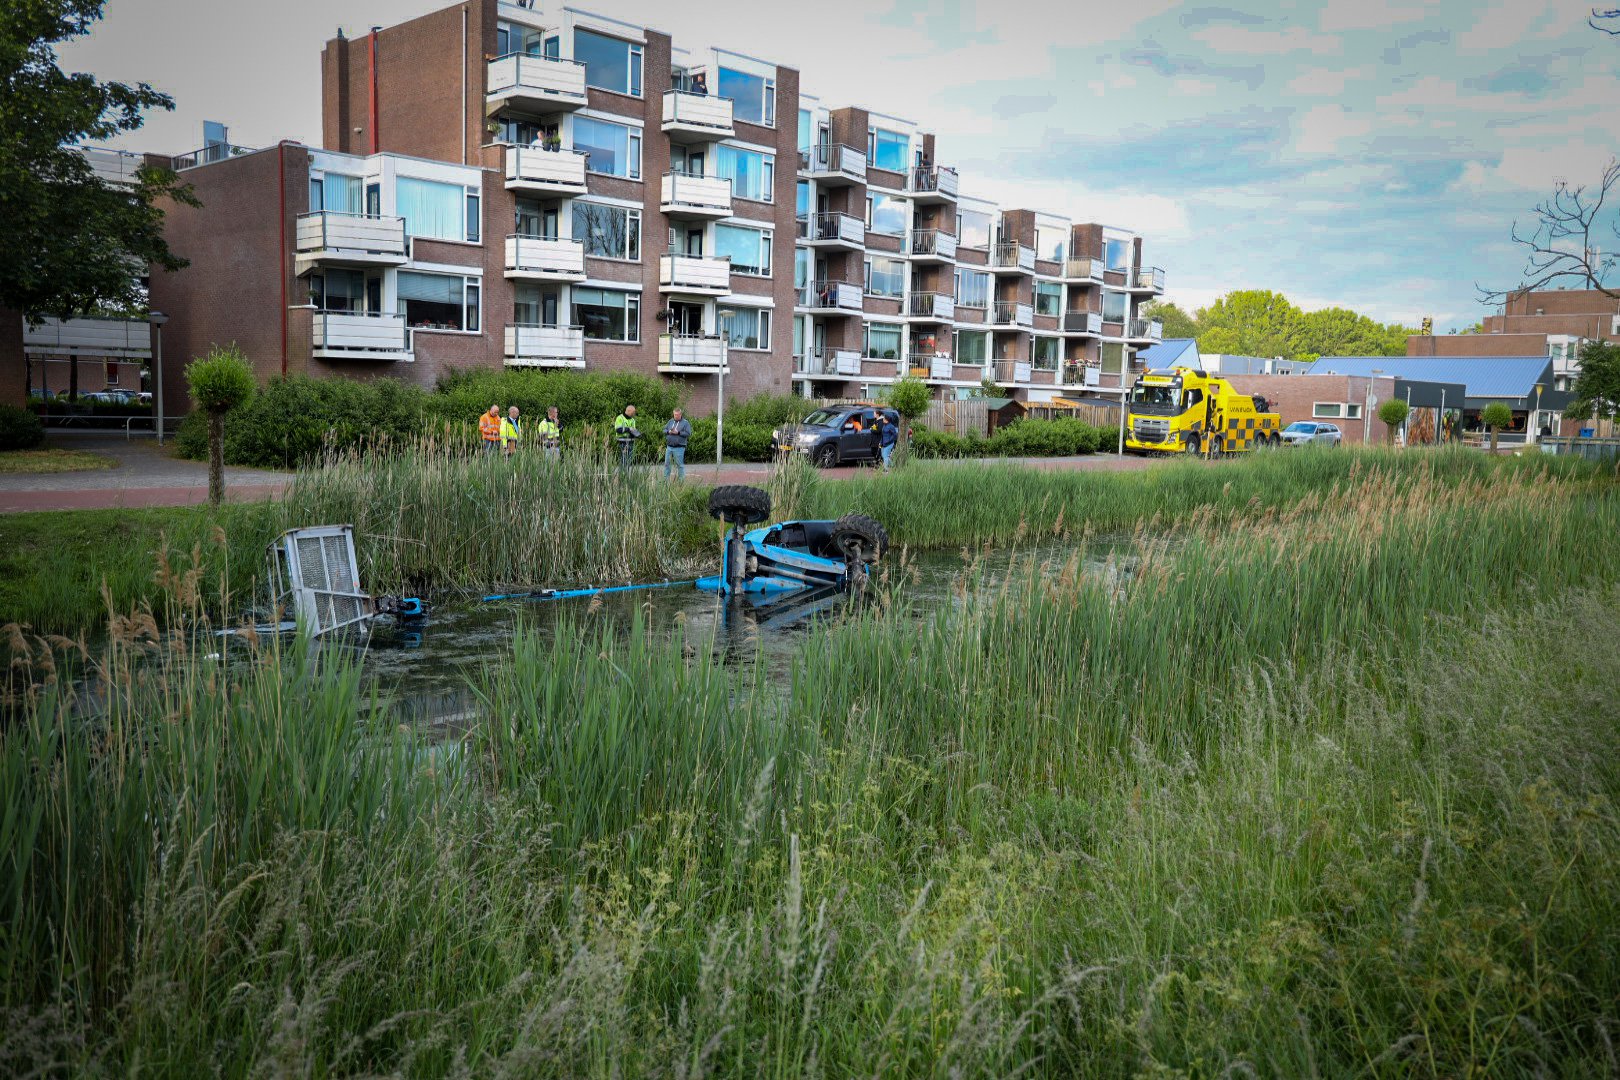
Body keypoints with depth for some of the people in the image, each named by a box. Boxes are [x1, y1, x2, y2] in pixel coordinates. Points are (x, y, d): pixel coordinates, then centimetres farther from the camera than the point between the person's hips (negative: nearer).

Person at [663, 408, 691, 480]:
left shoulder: (685, 423, -2)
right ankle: (665, 479, 16)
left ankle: (681, 480, 6)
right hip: (669, 446, 5)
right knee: (666, 463, 7)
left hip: (679, 448, -5)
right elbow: (664, 430, 15)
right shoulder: (671, 421, 13)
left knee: (679, 464, -1)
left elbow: (688, 434, -10)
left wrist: (678, 433, -17)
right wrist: (668, 432, -7)